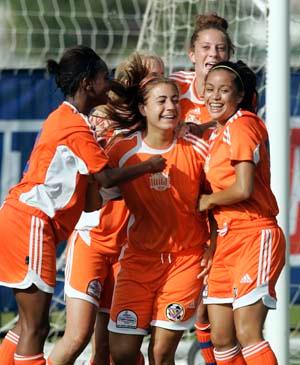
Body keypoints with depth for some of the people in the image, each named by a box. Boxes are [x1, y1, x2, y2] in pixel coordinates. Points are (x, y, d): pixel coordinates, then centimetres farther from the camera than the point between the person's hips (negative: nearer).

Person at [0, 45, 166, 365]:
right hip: (32, 221, -10)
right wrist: (148, 167, 1)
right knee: (36, 327, -8)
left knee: (30, 324, 13)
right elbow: (106, 178, -11)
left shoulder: (63, 118, 18)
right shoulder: (76, 126, -12)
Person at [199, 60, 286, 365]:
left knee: (247, 334, -17)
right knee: (221, 339, 7)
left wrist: (207, 200, -6)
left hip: (255, 237, -9)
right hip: (227, 241, 9)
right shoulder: (217, 133, 16)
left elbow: (243, 189, -21)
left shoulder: (241, 126, -12)